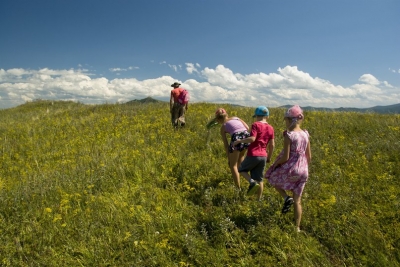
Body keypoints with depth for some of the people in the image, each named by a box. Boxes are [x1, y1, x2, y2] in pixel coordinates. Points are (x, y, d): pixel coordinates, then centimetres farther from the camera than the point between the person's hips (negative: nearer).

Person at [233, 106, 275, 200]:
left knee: (242, 169, 17)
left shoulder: (256, 125, -9)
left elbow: (252, 139, -22)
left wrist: (239, 141, -10)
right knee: (259, 179, 15)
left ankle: (252, 182, -8)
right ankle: (259, 199, 19)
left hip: (253, 155, -5)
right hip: (263, 156, 6)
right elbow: (272, 145, 9)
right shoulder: (270, 128, 8)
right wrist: (269, 157, 19)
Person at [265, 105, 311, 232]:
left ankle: (286, 198, 5)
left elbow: (285, 157, -18)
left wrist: (275, 164, -1)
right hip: (303, 171, 6)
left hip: (290, 168, -6)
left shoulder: (288, 135, -15)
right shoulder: (306, 134, 4)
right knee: (297, 201, 15)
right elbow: (309, 157, 9)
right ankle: (297, 227, 21)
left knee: (272, 178, 26)